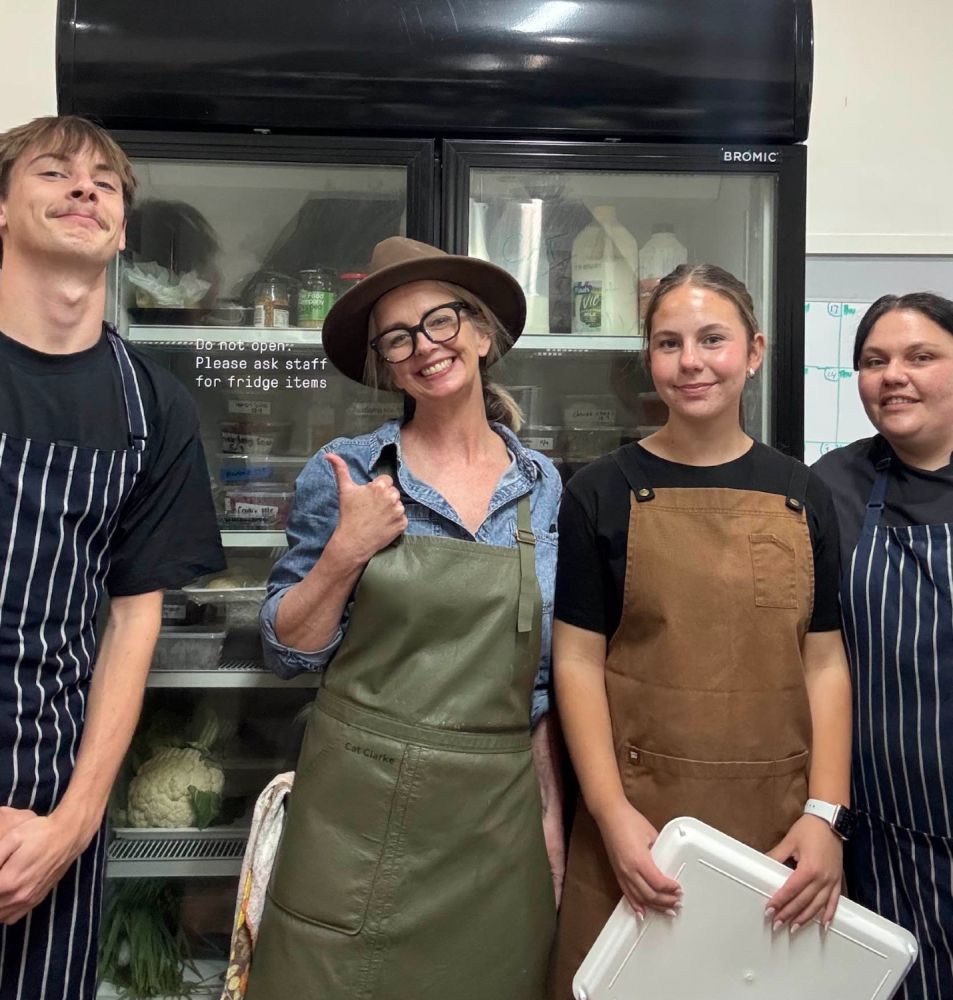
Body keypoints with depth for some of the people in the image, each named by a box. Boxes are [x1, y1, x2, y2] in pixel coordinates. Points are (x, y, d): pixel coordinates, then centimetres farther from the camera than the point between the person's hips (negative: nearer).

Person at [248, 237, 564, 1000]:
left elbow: (543, 673, 7)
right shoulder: (346, 472, -6)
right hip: (357, 805, -1)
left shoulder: (543, 486, 1)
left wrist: (550, 808, 6)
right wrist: (345, 553, -17)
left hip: (497, 816, 2)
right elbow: (290, 651, -2)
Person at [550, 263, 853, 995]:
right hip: (640, 818, -2)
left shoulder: (803, 496, 4)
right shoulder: (601, 492, -3)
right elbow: (577, 660, -5)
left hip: (776, 820, 3)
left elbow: (824, 663, 3)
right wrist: (611, 812, -13)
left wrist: (824, 814, -5)